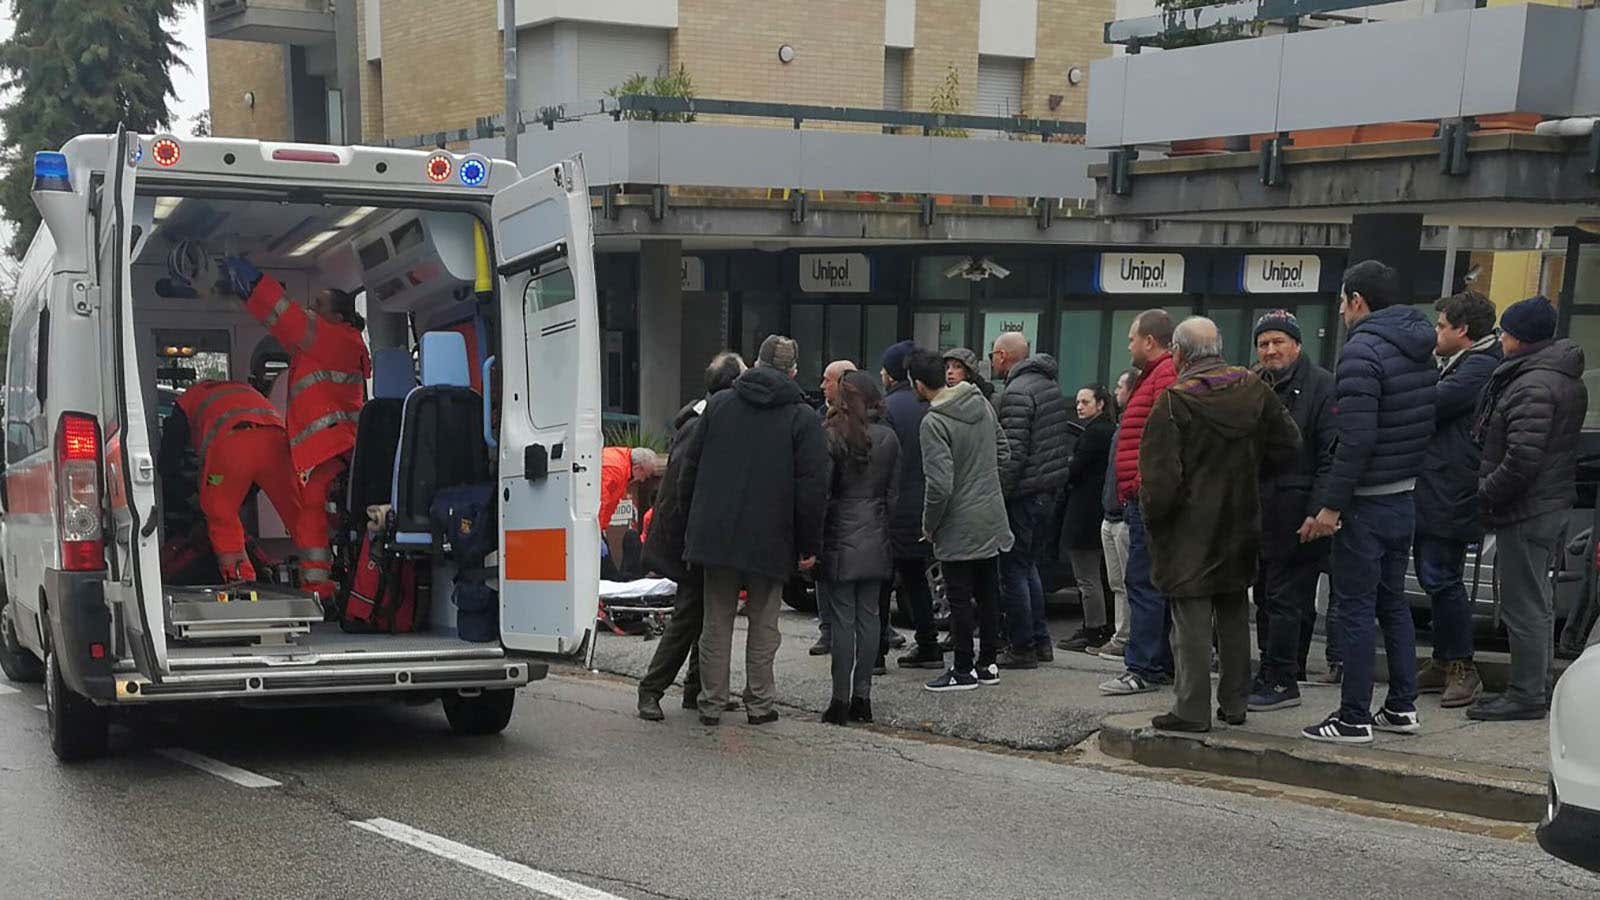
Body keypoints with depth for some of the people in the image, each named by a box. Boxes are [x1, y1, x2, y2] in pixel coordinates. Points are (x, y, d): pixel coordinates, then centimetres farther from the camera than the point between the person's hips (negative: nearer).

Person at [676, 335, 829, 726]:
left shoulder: (719, 404, 4)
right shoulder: (803, 418, -5)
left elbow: (690, 466, 7)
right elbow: (813, 487, -9)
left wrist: (694, 521, 16)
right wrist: (810, 544, -2)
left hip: (716, 533, 2)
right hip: (771, 540, -2)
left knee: (717, 621, 10)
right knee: (764, 624, 10)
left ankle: (712, 703, 14)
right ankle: (759, 704, 14)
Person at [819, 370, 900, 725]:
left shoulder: (829, 437, -10)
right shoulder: (888, 438, 3)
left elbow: (820, 492, -10)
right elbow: (893, 492, 7)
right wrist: (885, 530, 16)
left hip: (840, 541, -4)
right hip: (875, 542, 4)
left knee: (843, 619, -2)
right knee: (868, 616, 9)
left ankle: (841, 701, 0)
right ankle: (862, 696, 13)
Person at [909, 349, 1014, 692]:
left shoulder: (935, 423, -21)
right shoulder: (982, 403, 3)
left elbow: (940, 484, -23)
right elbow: (1003, 453, 12)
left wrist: (929, 524, -10)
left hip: (959, 525, -8)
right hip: (992, 518, 8)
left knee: (960, 599, 2)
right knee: (988, 593, 15)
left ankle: (964, 670, 9)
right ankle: (988, 662, 24)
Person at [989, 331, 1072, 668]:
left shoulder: (1016, 393, -16)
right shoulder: (1051, 384, 13)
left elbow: (1013, 453, -21)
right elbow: (1063, 439, 18)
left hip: (1024, 494, -9)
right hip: (1050, 489, 9)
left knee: (1014, 571, -1)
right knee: (1029, 566, 19)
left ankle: (1023, 649, 3)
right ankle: (1041, 640, 21)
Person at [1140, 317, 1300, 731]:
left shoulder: (1172, 402, -16)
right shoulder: (1253, 389, 2)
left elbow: (1160, 478, -18)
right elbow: (1288, 444, 8)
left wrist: (1152, 515, -3)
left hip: (1190, 530, -6)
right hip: (1240, 526, 6)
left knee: (1192, 619, -1)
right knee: (1234, 616, 16)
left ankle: (1192, 709, 0)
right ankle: (1234, 704, 22)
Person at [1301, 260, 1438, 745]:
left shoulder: (1362, 351, -17)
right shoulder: (1420, 351, 11)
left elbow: (1356, 439, -23)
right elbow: (1427, 425, 12)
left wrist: (1331, 505, -19)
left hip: (1367, 502, -9)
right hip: (1407, 497, 9)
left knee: (1355, 607, -2)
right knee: (1393, 600, 17)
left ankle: (1353, 719, 2)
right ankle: (1402, 707, 23)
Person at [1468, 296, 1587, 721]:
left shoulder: (1533, 386, -21)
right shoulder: (1568, 380, 13)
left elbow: (1522, 459, -26)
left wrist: (1485, 494, -13)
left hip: (1525, 510, -11)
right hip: (1553, 503, 11)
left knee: (1523, 606, -3)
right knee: (1535, 603, 18)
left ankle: (1527, 695, 3)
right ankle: (1537, 688, 26)